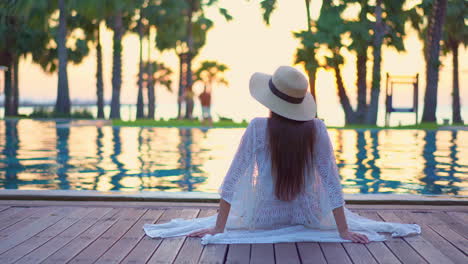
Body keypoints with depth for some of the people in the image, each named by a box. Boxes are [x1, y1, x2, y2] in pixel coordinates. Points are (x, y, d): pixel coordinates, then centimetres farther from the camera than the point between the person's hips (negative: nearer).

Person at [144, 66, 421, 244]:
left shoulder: (258, 128, -20)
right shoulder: (317, 128, -17)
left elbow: (233, 179, -19)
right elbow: (332, 181, -16)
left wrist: (218, 228, -14)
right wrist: (344, 231, -12)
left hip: (263, 220, -1)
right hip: (308, 220, 1)